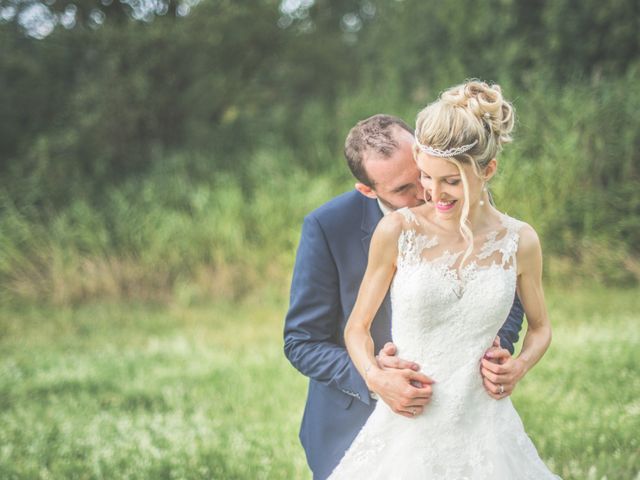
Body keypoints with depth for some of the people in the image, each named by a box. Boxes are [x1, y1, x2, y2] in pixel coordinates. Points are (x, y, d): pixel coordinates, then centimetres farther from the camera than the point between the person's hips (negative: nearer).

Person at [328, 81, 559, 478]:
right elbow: (357, 328, 3)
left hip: (483, 436, 1)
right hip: (407, 429, -1)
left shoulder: (519, 242, -2)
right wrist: (376, 377, -16)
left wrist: (518, 367, -5)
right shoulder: (396, 232, -7)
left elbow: (540, 327, 15)